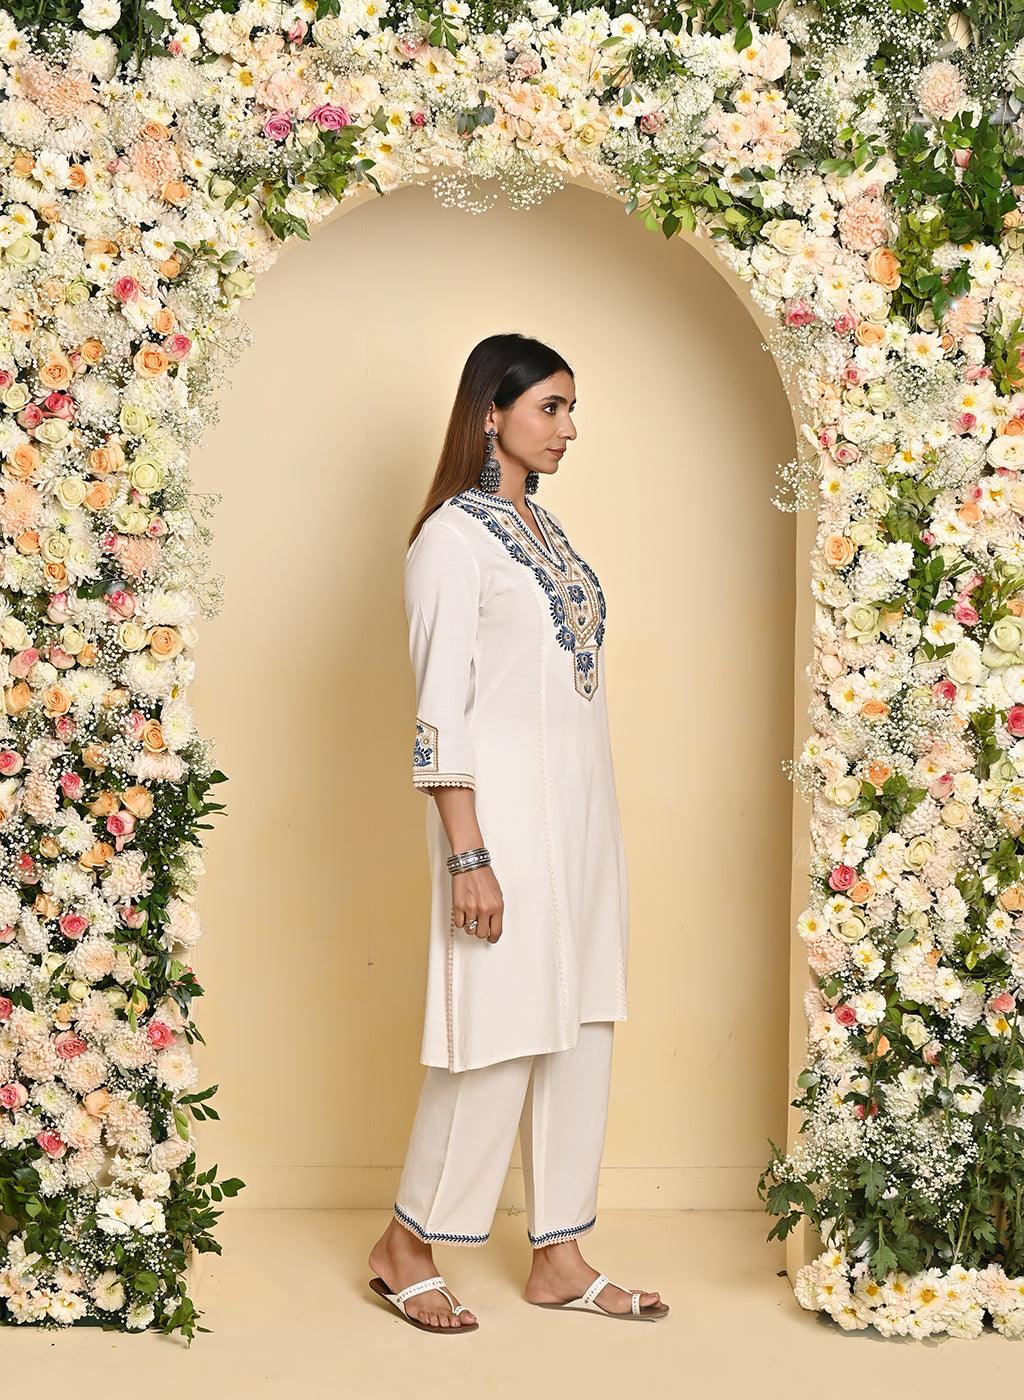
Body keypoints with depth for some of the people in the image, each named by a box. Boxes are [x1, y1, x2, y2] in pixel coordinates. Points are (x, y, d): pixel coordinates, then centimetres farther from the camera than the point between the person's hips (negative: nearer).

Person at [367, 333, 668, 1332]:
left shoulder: (542, 526, 14)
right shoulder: (453, 537, -11)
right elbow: (439, 711, -16)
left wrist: (593, 831, 18)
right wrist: (467, 857, -20)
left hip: (580, 809, 8)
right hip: (505, 810, -8)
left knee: (580, 1031, 9)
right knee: (499, 1035, -3)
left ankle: (559, 1257, 18)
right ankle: (406, 1247, 13)